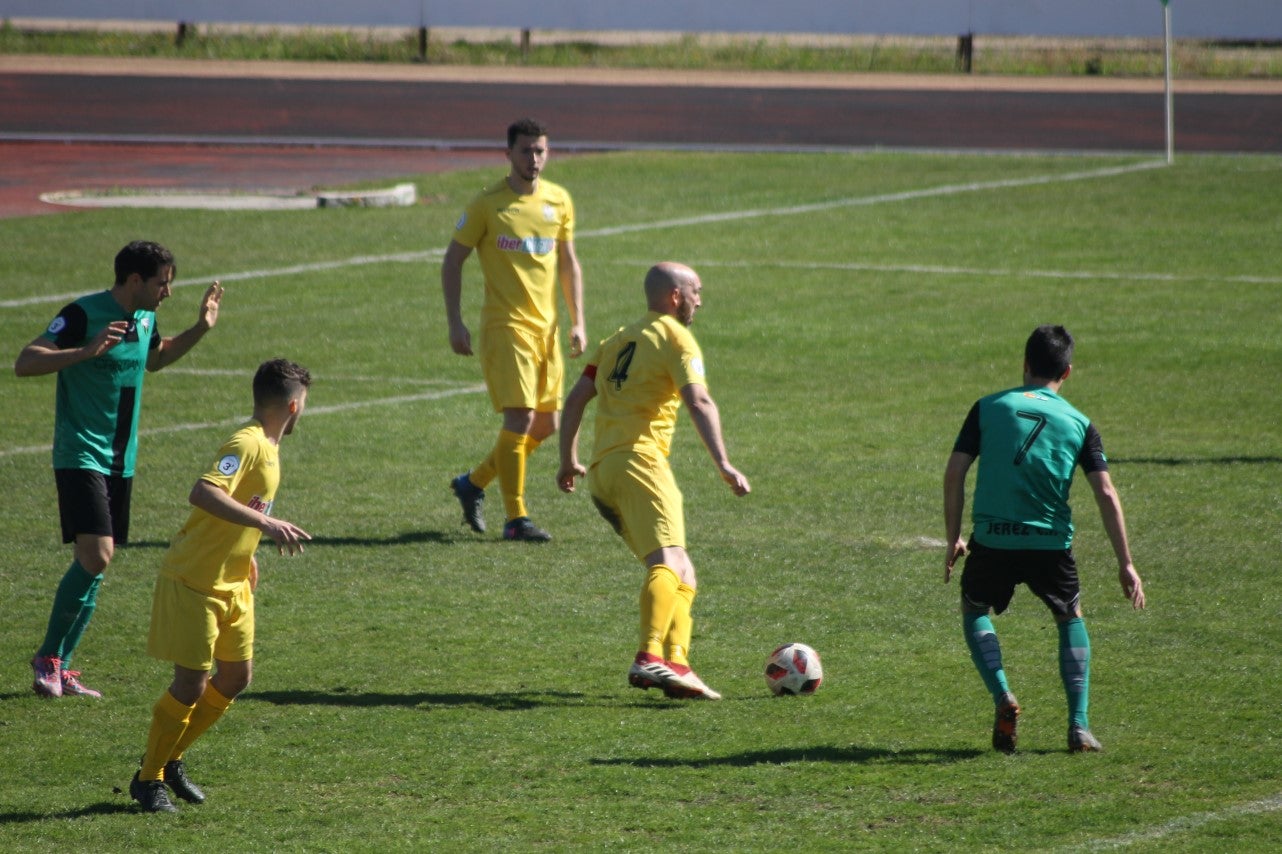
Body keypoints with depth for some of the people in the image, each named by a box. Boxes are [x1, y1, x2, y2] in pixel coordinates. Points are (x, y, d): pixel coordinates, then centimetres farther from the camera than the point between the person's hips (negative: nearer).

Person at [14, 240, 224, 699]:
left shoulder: (145, 319, 9)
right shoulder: (82, 315, -15)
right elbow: (25, 363, -23)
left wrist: (200, 329, 18)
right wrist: (87, 351, -34)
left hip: (121, 461, 8)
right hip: (80, 455, -8)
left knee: (95, 564, 7)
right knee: (95, 555, -19)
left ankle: (60, 667, 15)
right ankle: (48, 657, -6)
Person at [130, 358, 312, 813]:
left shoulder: (268, 447, 9)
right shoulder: (246, 445, -21)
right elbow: (203, 493, -37)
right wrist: (266, 524, -41)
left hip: (232, 584, 10)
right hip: (193, 583, -10)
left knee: (236, 675, 11)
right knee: (191, 682, -7)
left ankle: (169, 759, 25)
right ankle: (149, 778, 8)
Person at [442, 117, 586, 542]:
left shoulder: (559, 201, 8)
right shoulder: (488, 204, -7)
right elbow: (453, 260, -2)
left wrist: (577, 322, 9)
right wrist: (455, 322, -8)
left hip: (546, 327, 6)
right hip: (505, 326, -6)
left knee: (545, 424, 9)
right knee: (520, 418, -13)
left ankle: (473, 483, 27)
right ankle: (516, 518, -5)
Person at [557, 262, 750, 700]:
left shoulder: (619, 339, 26)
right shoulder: (674, 337, 2)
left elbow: (576, 398, 23)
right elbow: (699, 402, -11)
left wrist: (569, 460, 29)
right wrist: (724, 464, -17)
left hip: (600, 468, 8)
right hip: (638, 459, -8)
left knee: (682, 574, 11)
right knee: (668, 562, -22)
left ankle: (676, 664, -4)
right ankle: (650, 658, -42)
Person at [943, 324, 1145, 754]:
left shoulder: (989, 408, 5)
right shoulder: (1079, 423, 5)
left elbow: (954, 472, 0)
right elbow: (1107, 495, -1)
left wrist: (953, 539, 8)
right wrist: (1125, 564, 3)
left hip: (992, 539, 0)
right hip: (1052, 542, 0)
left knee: (975, 610, 25)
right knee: (1071, 619, 23)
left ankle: (1002, 696, 1)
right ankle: (1079, 725, 11)